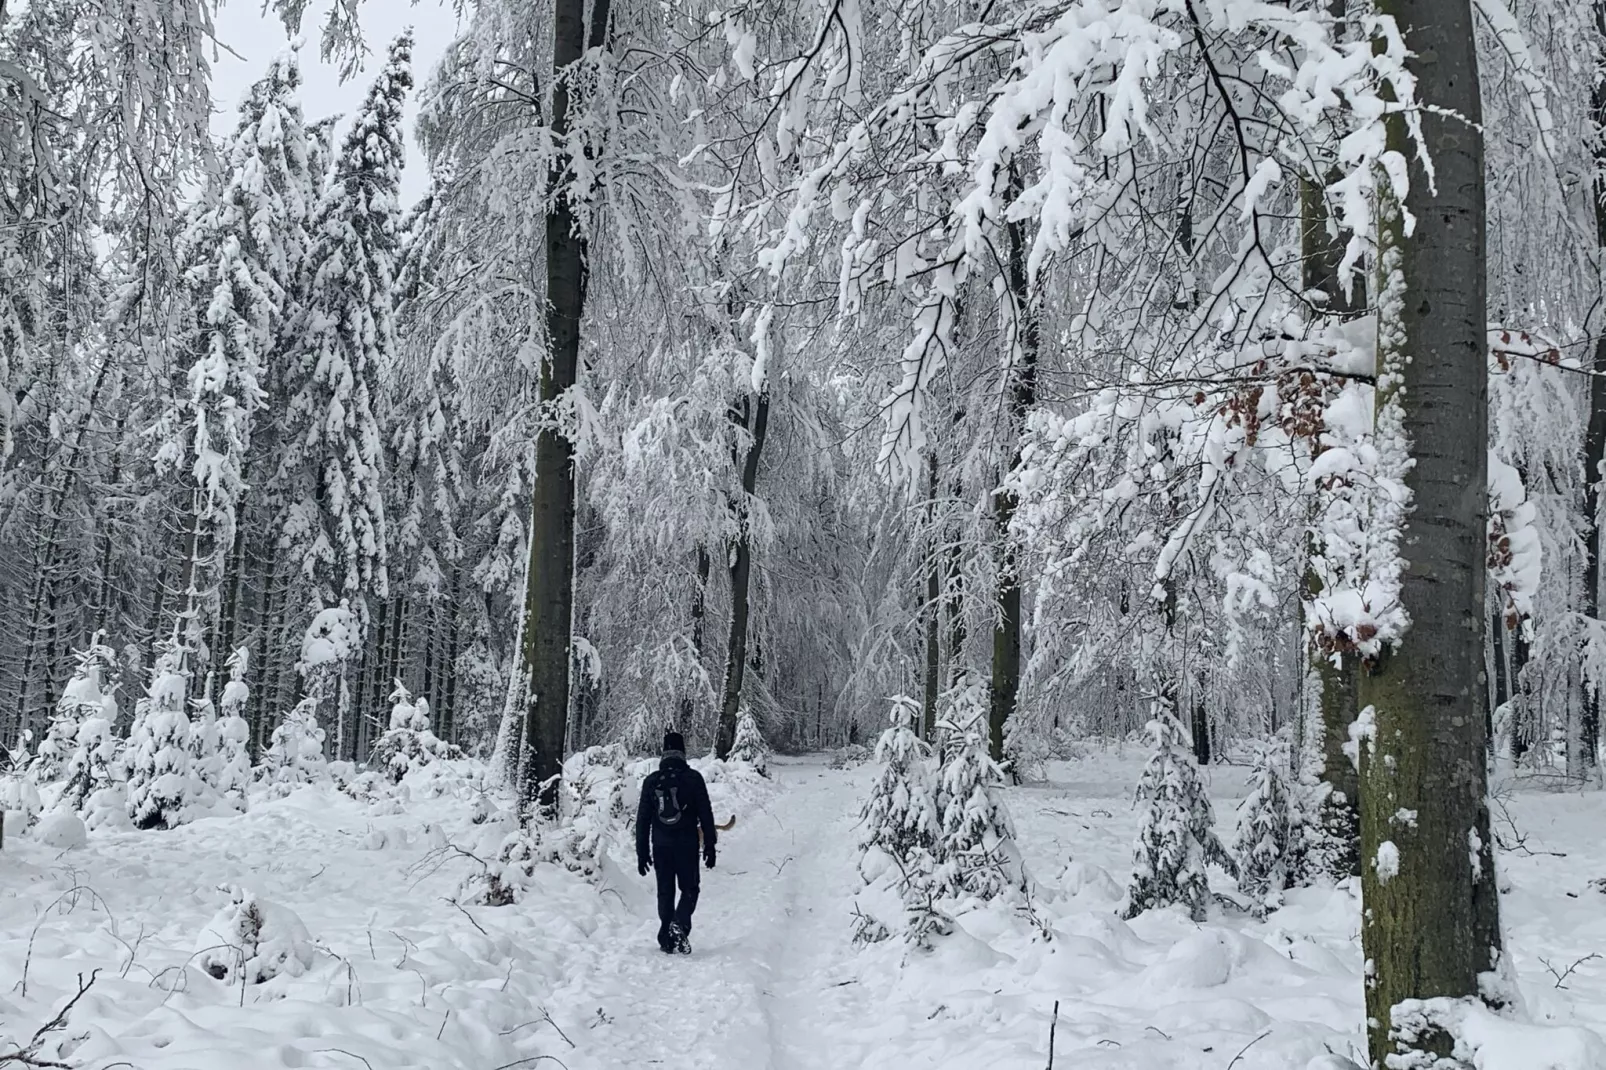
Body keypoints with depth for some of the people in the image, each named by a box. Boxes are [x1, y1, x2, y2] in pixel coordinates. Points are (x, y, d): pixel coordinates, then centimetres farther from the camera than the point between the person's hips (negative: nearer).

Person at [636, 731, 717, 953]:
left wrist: (642, 852, 11)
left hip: (660, 845, 2)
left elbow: (642, 819, 6)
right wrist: (710, 846, 2)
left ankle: (667, 938, 11)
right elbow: (706, 814, -5)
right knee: (689, 889, 9)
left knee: (665, 892, 13)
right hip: (687, 844, -2)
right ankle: (680, 925, -15)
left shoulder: (651, 781, 3)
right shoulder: (693, 778, -5)